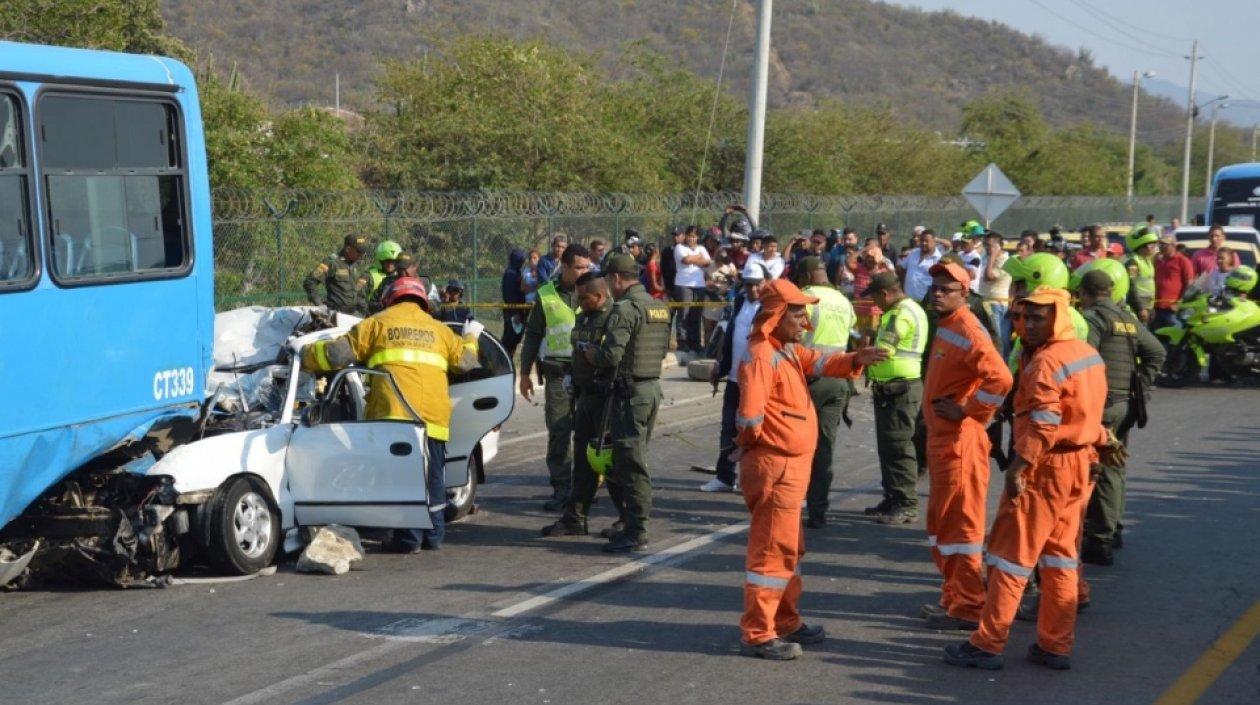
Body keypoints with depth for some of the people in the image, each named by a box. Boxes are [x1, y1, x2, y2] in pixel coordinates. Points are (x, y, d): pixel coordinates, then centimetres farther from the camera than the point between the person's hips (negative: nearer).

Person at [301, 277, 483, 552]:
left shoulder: (378, 323, 12)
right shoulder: (438, 329, 22)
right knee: (432, 476, 14)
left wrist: (303, 355, 18)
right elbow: (465, 360, 33)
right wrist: (471, 338, 54)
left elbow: (339, 353, 5)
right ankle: (434, 535, 18)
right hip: (435, 415, 3)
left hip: (394, 412, -3)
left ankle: (409, 537, -3)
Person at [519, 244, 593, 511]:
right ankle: (561, 488, 7)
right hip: (557, 373, 0)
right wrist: (525, 373, 11)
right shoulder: (546, 296, 6)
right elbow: (532, 335, 13)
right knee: (558, 433, 1)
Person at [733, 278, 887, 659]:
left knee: (790, 547, 19)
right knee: (772, 549, -5)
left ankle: (785, 622, 31)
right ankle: (756, 634, 0)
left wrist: (856, 359, -16)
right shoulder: (762, 355, -19)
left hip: (792, 465, 10)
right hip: (776, 466, -10)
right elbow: (749, 415, -28)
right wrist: (758, 438, -10)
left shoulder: (790, 350, 13)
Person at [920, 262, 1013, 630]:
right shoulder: (945, 329, 14)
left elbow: (1000, 379, -30)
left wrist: (967, 410, -21)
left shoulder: (968, 332, -17)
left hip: (960, 440, -11)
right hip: (941, 437, 11)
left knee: (959, 521, -5)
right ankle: (953, 598, 27)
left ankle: (968, 607, 0)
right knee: (941, 521, 18)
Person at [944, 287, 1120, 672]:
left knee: (1010, 555, -3)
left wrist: (1017, 466, -29)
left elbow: (1043, 423, -26)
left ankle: (987, 644, -1)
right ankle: (1055, 646, 17)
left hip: (1045, 467, -9)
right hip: (1080, 466, 9)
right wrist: (1101, 441, 34)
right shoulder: (1089, 354, 11)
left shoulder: (1046, 361, -17)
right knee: (1060, 556, 14)